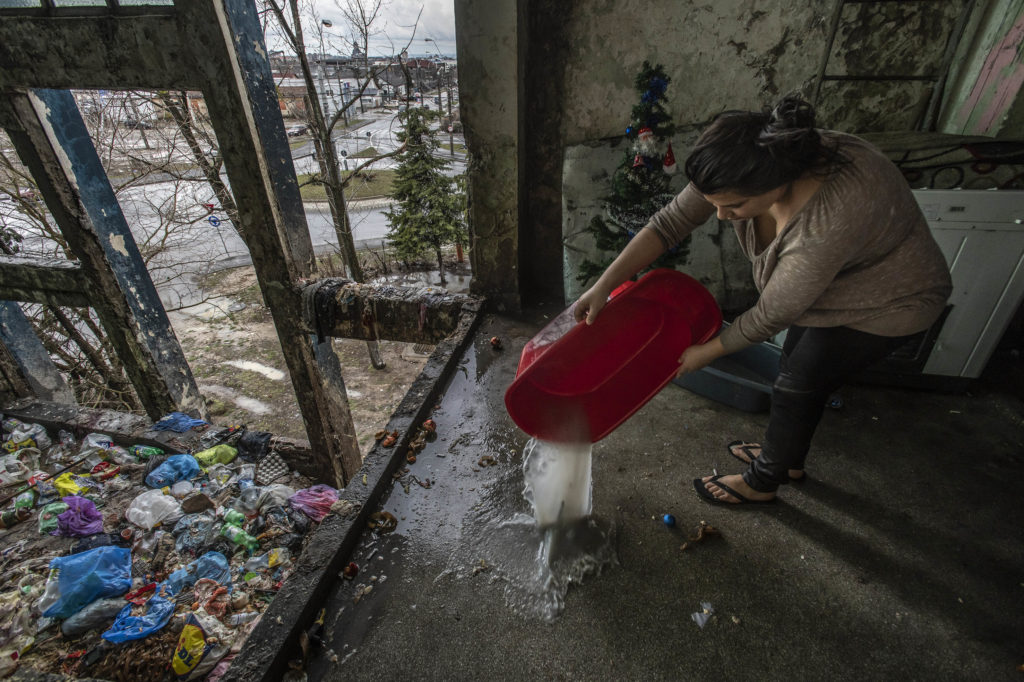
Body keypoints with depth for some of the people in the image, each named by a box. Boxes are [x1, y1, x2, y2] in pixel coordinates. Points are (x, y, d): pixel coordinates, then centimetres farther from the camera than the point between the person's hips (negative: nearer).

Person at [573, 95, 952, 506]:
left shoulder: (831, 220, -44)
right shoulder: (752, 167, -25)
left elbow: (772, 316, -31)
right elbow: (671, 222, -21)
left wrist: (706, 353, -17)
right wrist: (603, 286, -26)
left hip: (884, 304, -6)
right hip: (829, 278, 7)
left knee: (795, 388, 2)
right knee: (800, 370, 18)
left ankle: (763, 482, 28)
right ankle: (788, 459, 44)